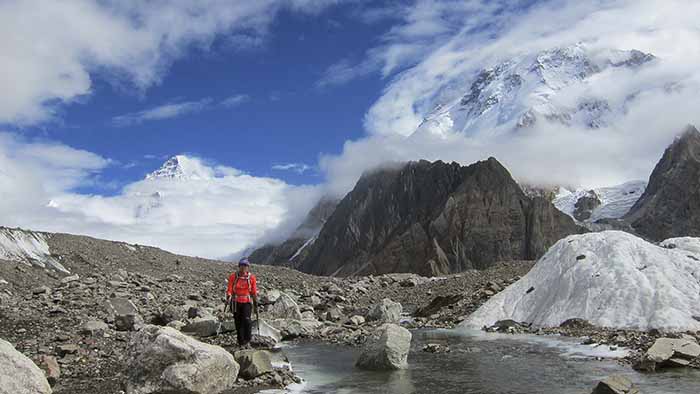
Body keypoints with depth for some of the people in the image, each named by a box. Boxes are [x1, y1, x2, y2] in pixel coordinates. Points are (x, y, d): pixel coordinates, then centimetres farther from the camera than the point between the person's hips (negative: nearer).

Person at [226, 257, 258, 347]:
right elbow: (229, 289, -4)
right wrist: (228, 298, -21)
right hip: (236, 302, 1)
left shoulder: (252, 278, -1)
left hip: (247, 302, -1)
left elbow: (254, 292, 7)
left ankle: (247, 339, 0)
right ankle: (241, 342, 16)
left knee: (246, 319, -18)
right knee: (238, 322, 5)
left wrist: (256, 304, 11)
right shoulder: (233, 276, -3)